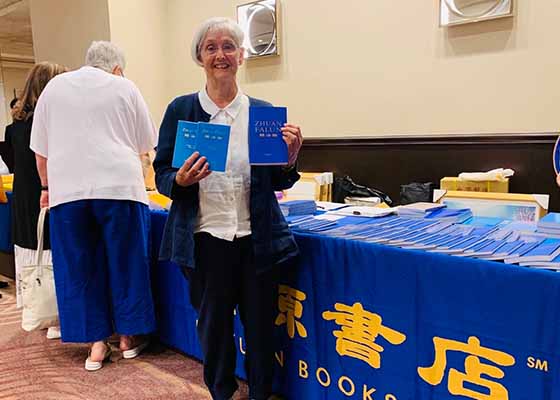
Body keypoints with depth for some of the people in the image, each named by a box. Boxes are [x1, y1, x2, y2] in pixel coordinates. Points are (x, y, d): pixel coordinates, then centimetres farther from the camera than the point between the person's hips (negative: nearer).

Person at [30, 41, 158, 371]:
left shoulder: (54, 87, 14)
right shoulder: (124, 88, 8)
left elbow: (41, 149, 14)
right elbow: (148, 142, 12)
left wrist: (47, 186, 26)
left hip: (67, 189, 2)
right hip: (119, 185, -2)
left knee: (80, 268, 9)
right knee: (124, 263, 9)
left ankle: (96, 343, 14)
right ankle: (129, 337, 20)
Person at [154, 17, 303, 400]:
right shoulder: (181, 109, 1)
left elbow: (279, 182, 6)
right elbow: (162, 174, 3)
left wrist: (290, 157, -14)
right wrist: (182, 179, -18)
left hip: (258, 238, 1)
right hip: (206, 238, 0)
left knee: (261, 326, 12)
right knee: (214, 326, 14)